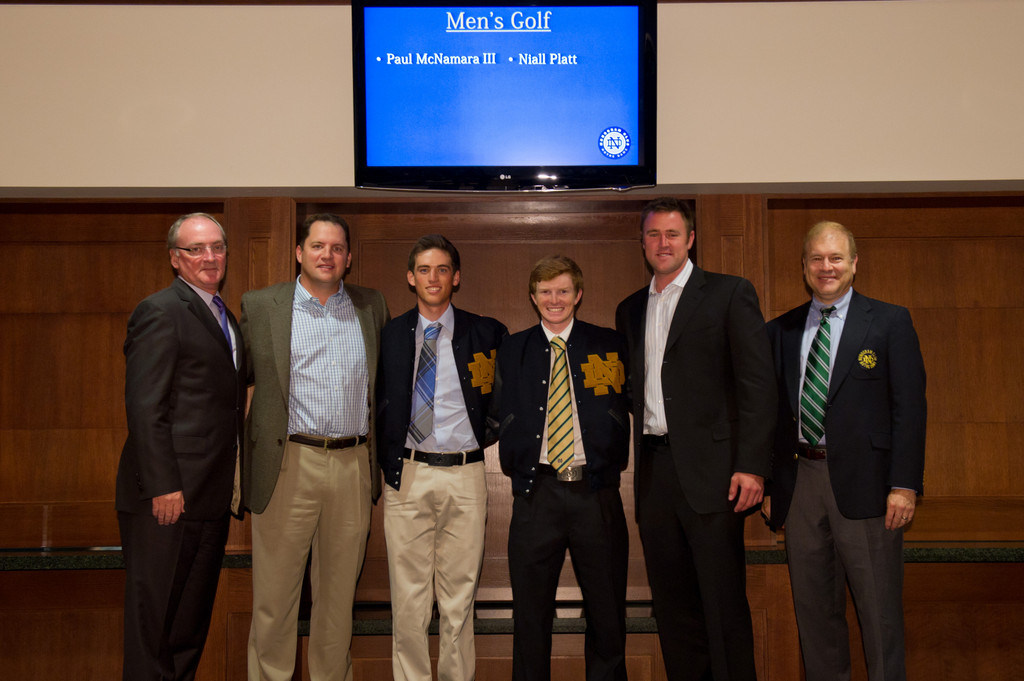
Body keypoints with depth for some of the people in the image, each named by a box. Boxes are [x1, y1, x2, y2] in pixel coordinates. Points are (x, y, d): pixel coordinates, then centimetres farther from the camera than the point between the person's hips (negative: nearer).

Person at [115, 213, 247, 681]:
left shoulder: (224, 316, 16)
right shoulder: (160, 312, -11)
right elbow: (144, 408, -17)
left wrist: (233, 481, 14)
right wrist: (164, 486, -21)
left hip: (211, 495, 9)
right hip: (169, 494, -9)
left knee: (195, 610, 17)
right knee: (154, 609, 3)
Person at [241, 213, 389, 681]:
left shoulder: (371, 306, 10)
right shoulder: (260, 306, 3)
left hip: (353, 466, 3)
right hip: (289, 465, -2)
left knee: (339, 594, 13)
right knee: (274, 595, 4)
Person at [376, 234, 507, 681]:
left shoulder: (486, 334, 5)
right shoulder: (388, 336, 7)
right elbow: (377, 405, 12)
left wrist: (485, 432, 4)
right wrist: (386, 461, 4)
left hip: (464, 475, 0)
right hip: (407, 475, 1)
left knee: (459, 595, 6)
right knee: (408, 597, 5)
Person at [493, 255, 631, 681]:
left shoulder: (610, 346, 6)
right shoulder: (512, 350, 9)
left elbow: (628, 407, 9)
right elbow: (502, 418, 12)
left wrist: (614, 462, 1)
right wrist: (515, 465, 1)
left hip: (596, 491, 0)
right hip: (536, 491, 1)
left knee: (607, 610, 9)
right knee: (531, 611, 7)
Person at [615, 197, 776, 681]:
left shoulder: (729, 294, 0)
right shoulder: (630, 309, 17)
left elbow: (758, 383, -7)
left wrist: (751, 465, -14)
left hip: (710, 469, -5)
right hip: (654, 470, 5)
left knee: (723, 601, -1)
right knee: (671, 602, 12)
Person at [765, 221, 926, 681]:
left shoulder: (890, 322, 1)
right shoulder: (782, 330, 11)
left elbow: (910, 407, -4)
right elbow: (773, 411, 11)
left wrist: (904, 484, -12)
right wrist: (769, 485, 7)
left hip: (863, 483, -3)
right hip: (800, 480, 4)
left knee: (879, 609, 3)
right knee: (813, 608, 13)